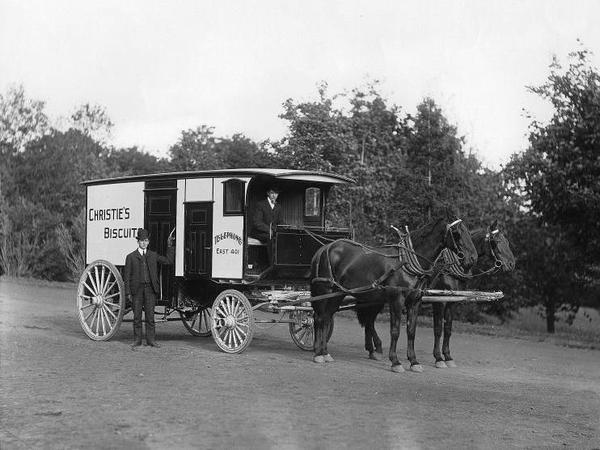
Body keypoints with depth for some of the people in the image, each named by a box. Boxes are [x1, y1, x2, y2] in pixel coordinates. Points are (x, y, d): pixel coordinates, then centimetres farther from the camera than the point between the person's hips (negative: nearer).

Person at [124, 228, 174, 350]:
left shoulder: (153, 255, 12)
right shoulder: (131, 257, 5)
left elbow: (169, 261, 9)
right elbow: (127, 276, 3)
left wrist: (170, 246, 3)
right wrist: (128, 293, -3)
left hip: (150, 289, 1)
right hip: (137, 289, -1)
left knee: (150, 315, 2)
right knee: (137, 316, 3)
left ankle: (150, 339, 8)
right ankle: (137, 340, 10)